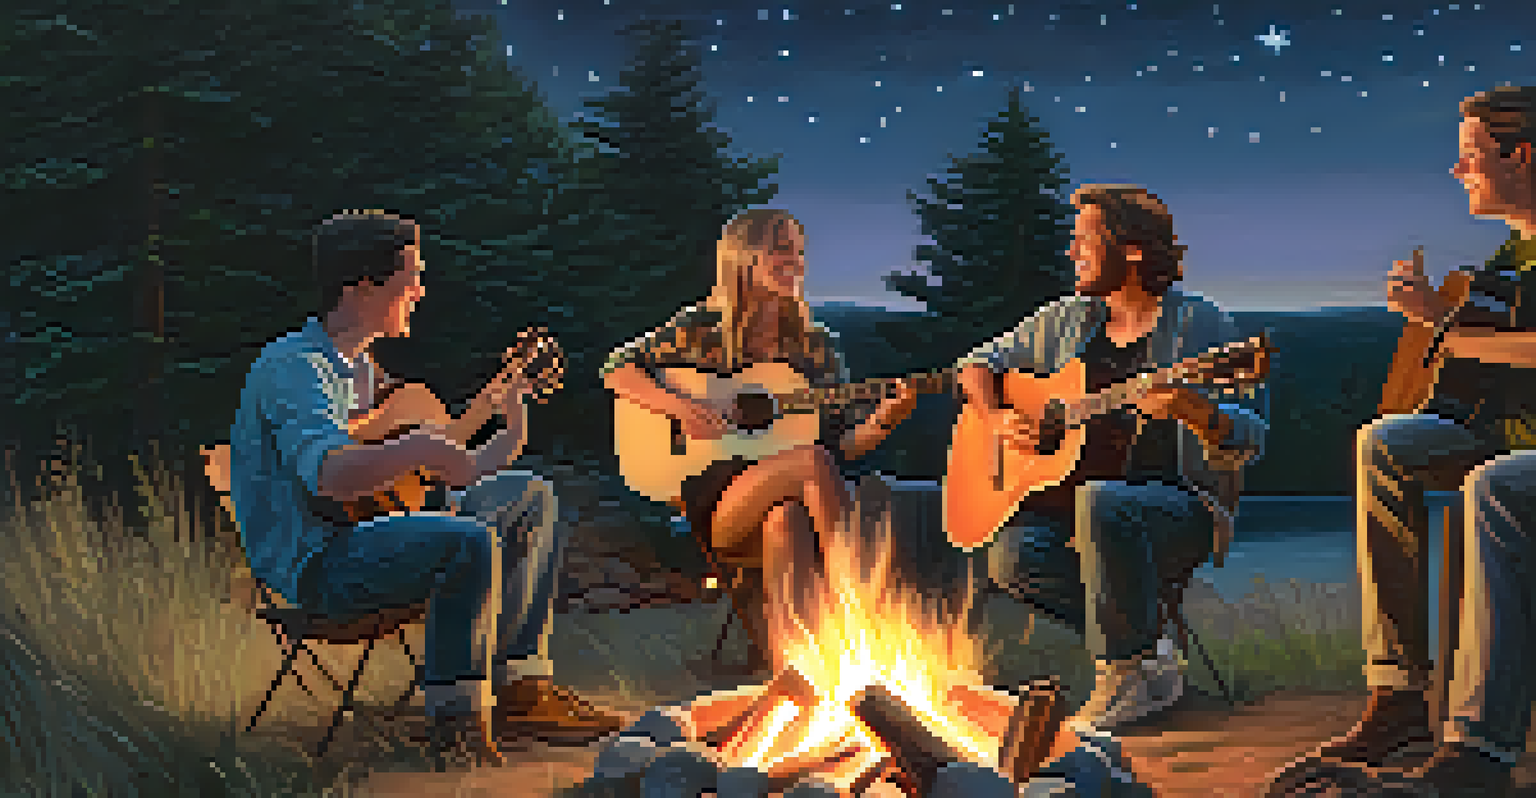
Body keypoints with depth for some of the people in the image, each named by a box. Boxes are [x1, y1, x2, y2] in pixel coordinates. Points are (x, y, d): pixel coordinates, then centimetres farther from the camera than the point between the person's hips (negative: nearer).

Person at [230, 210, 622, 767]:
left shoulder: (357, 363, 15)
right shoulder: (295, 367, -18)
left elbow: (434, 449, 23)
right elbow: (327, 473, -37)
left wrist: (488, 403, 12)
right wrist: (415, 450, -51)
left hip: (366, 523, 11)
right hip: (313, 561, -11)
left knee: (530, 497, 11)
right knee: (470, 542, -34)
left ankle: (519, 685, 6)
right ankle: (456, 716, -17)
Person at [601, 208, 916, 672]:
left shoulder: (814, 345, 15)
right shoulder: (703, 328, 7)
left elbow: (843, 445, 14)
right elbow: (617, 369, 2)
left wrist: (884, 418, -6)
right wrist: (680, 407, -14)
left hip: (784, 501, 2)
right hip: (711, 501, -2)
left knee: (783, 523, -37)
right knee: (812, 459, -31)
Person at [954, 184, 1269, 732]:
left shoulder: (1197, 326, -4)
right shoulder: (1067, 321, 12)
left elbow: (1246, 444, -9)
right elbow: (979, 364, 21)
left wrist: (1192, 409, -30)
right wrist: (997, 418, 1)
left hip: (1186, 507, -5)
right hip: (1070, 496, 5)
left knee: (1100, 502, -38)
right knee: (1011, 558, -25)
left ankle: (1124, 676, -20)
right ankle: (1149, 657, -7)